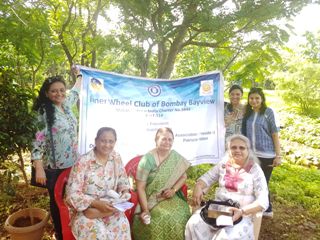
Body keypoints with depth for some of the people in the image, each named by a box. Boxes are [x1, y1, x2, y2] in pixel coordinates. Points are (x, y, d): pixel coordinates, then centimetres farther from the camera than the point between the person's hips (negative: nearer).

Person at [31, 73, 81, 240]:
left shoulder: (66, 105, 3)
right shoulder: (44, 112, -14)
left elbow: (75, 91, 24)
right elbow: (38, 140, -17)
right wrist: (39, 168, -22)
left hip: (73, 164, 6)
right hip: (55, 167, -6)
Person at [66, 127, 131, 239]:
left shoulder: (116, 158, -1)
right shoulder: (83, 162, -14)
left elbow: (123, 180, 11)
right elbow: (72, 194, -15)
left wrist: (124, 191, -10)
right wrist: (96, 203, -24)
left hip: (109, 206, 3)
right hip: (84, 209, -3)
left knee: (122, 224, -24)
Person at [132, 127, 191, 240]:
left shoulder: (176, 157, 0)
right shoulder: (147, 159, -12)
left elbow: (183, 177, 10)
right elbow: (140, 187, -11)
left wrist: (174, 190, -8)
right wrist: (145, 209, -17)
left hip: (170, 197, 3)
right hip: (151, 199, -3)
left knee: (180, 217, -21)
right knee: (160, 219, -27)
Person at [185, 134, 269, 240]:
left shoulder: (255, 170, -5)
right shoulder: (223, 164, 6)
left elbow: (263, 201, -10)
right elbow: (207, 178, 12)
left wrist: (242, 211, -24)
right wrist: (198, 187, -11)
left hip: (241, 215, -2)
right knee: (194, 224, -23)